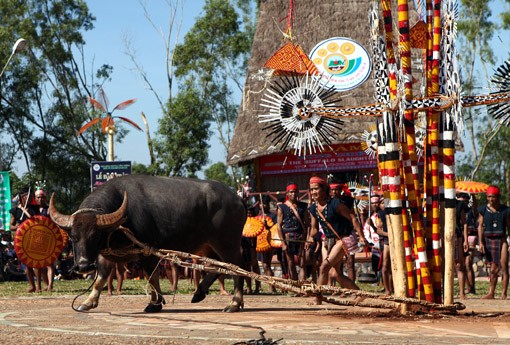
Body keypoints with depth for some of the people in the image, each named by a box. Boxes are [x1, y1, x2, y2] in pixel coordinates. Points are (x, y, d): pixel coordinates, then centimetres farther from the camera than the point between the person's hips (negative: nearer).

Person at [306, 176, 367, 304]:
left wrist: (361, 236, -19)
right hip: (331, 241, 9)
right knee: (338, 274, 11)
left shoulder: (335, 204, -18)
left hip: (343, 239, -9)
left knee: (324, 267, -16)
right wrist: (311, 237, -9)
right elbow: (314, 228, 13)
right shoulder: (313, 209, 3)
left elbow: (352, 217, -15)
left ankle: (318, 299, -10)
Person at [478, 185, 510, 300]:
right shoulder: (483, 210, 5)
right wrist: (480, 242, -2)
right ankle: (491, 293, 13)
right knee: (493, 269, 5)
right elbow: (480, 226, 6)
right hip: (488, 240, 1)